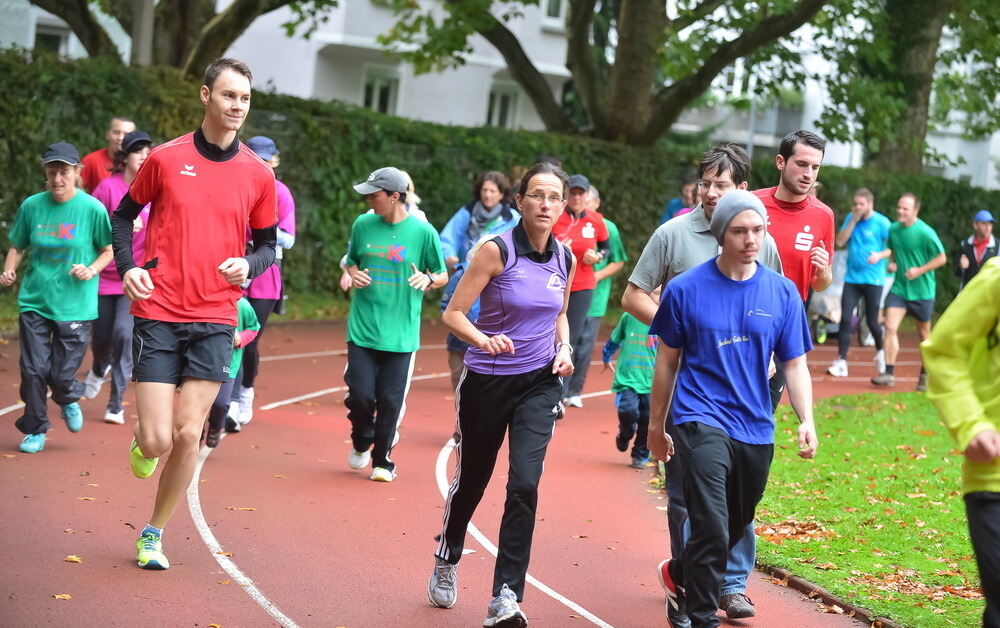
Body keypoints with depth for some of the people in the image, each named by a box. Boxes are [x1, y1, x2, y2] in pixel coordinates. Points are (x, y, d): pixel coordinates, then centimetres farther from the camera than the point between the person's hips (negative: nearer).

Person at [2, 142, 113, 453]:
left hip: (75, 305, -2)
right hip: (34, 301, 2)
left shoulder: (92, 209, -7)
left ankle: (68, 401, 35)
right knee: (34, 369, 0)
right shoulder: (32, 206, 0)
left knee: (62, 375, -1)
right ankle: (35, 430, 19)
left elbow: (109, 250, 4)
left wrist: (92, 270, -13)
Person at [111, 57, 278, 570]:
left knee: (187, 436, -3)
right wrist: (127, 267, -5)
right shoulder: (165, 158, -2)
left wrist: (249, 265, -9)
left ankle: (154, 534, 17)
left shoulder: (258, 175, 3)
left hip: (215, 320, 2)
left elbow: (266, 243, 14)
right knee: (157, 440, -8)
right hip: (158, 315, -1)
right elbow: (125, 214, 11)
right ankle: (143, 445, 31)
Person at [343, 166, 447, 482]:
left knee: (391, 401, -1)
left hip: (400, 333, -2)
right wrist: (354, 273, -3)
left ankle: (382, 460, 17)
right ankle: (361, 443, 26)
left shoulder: (423, 232, -3)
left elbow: (443, 275, 5)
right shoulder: (363, 225, 4)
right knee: (360, 394, -3)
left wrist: (428, 279, -16)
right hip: (362, 328, 2)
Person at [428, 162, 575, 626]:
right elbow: (453, 314, -13)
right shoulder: (497, 251, -13)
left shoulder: (565, 259, 1)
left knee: (524, 485, -14)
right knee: (471, 479, 14)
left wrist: (565, 349, 0)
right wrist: (484, 340, -31)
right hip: (487, 382, -2)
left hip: (538, 384, 2)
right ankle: (446, 561, 43)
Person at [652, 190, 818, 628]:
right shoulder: (686, 289, -4)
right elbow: (668, 362, 6)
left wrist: (806, 420, -8)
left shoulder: (782, 292, 2)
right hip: (702, 421, -4)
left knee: (735, 528, 19)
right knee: (712, 528, -17)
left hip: (756, 428, 4)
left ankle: (677, 573, 46)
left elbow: (794, 363, 6)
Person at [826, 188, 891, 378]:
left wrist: (880, 255, -22)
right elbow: (840, 241, -2)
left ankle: (880, 352, 32)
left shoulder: (881, 223, -6)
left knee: (872, 320, 3)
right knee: (845, 318, -7)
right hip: (852, 277, 4)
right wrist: (853, 221, -9)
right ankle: (841, 361, -7)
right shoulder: (850, 218, 6)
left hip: (873, 279, -3)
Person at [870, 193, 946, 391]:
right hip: (899, 288, 4)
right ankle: (889, 373, -11)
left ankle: (925, 375, 25)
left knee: (924, 334, 10)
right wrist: (881, 255, -1)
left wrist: (919, 270, -18)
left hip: (922, 291, -4)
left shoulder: (925, 233, -16)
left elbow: (942, 258, -10)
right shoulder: (893, 229, 1)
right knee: (890, 327, -12)